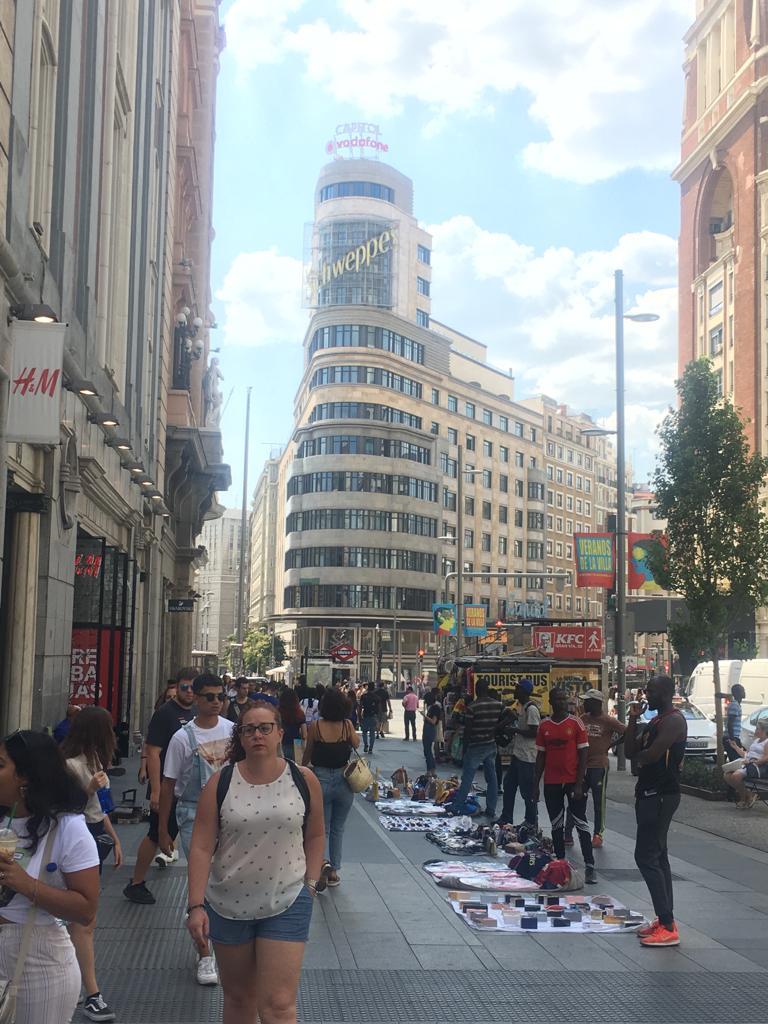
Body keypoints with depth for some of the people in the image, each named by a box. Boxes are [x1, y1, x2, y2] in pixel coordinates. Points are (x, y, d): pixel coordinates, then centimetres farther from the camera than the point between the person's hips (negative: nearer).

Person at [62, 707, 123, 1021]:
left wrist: (114, 840, 20)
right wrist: (89, 789, -28)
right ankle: (92, 995, -7)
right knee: (86, 921, -8)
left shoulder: (93, 760, 11)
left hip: (96, 835, 9)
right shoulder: (71, 765, -17)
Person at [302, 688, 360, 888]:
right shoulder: (347, 725, -8)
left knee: (322, 828, 9)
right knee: (338, 829, 17)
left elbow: (308, 753, 1)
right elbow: (356, 744, 6)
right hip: (344, 780, 1)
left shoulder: (315, 726, -10)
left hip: (321, 780, -1)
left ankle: (323, 862, -17)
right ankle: (334, 871, 21)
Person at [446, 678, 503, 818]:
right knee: (492, 777, 10)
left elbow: (467, 729, -11)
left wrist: (465, 747, -1)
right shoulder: (499, 705, -1)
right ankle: (491, 809, 13)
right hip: (491, 746, 5)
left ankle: (456, 806, 7)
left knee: (467, 777, 2)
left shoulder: (472, 707, -15)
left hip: (476, 747, -4)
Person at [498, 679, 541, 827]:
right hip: (518, 754, 11)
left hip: (527, 757, -11)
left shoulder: (531, 709, -17)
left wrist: (516, 730, -15)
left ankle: (531, 823, 9)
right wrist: (514, 730, 9)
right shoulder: (523, 707, 14)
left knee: (528, 791, -2)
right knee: (509, 785, 17)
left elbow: (534, 732, -23)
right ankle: (506, 819, 27)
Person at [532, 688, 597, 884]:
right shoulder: (544, 726, 4)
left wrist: (579, 784, -11)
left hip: (573, 781, -3)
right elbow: (540, 756, 9)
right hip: (551, 783, 3)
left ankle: (589, 866, -1)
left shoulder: (576, 724, -4)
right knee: (556, 825, 9)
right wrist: (536, 785, 6)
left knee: (580, 822, -3)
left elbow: (583, 754, -5)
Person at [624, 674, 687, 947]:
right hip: (649, 793, 11)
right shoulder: (655, 721, 16)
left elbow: (650, 755, -25)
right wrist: (633, 720, 4)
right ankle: (664, 920, 19)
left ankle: (668, 927, -12)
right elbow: (631, 751, 12)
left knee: (647, 857, -13)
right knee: (657, 856, 13)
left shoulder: (674, 721, -15)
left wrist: (639, 757, -3)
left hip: (661, 795, -11)